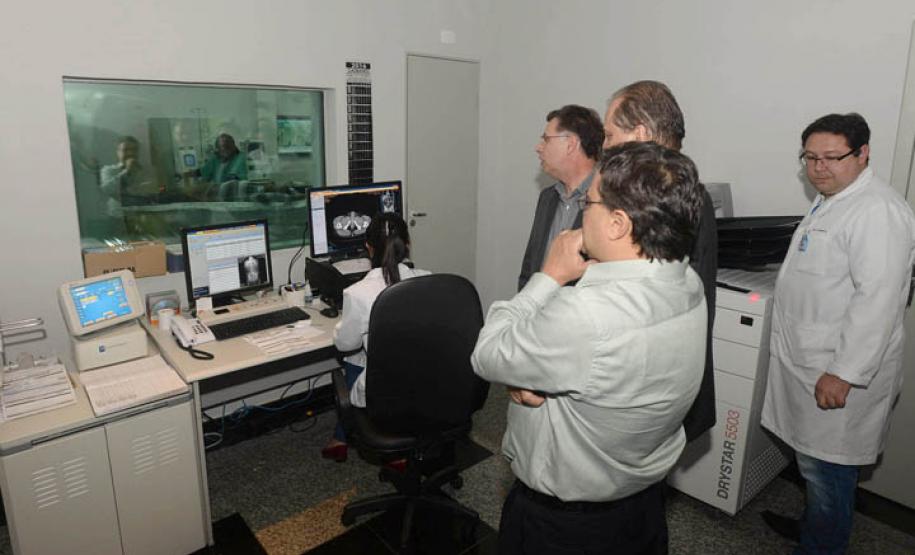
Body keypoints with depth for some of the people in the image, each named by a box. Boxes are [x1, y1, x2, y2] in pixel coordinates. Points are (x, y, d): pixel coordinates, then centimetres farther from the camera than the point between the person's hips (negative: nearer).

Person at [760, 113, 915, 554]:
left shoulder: (877, 210, -19)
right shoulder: (829, 202, 13)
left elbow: (878, 299, -25)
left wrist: (844, 373, -24)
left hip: (838, 373, -9)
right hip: (808, 360, 9)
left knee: (826, 468, 5)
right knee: (812, 461, 23)